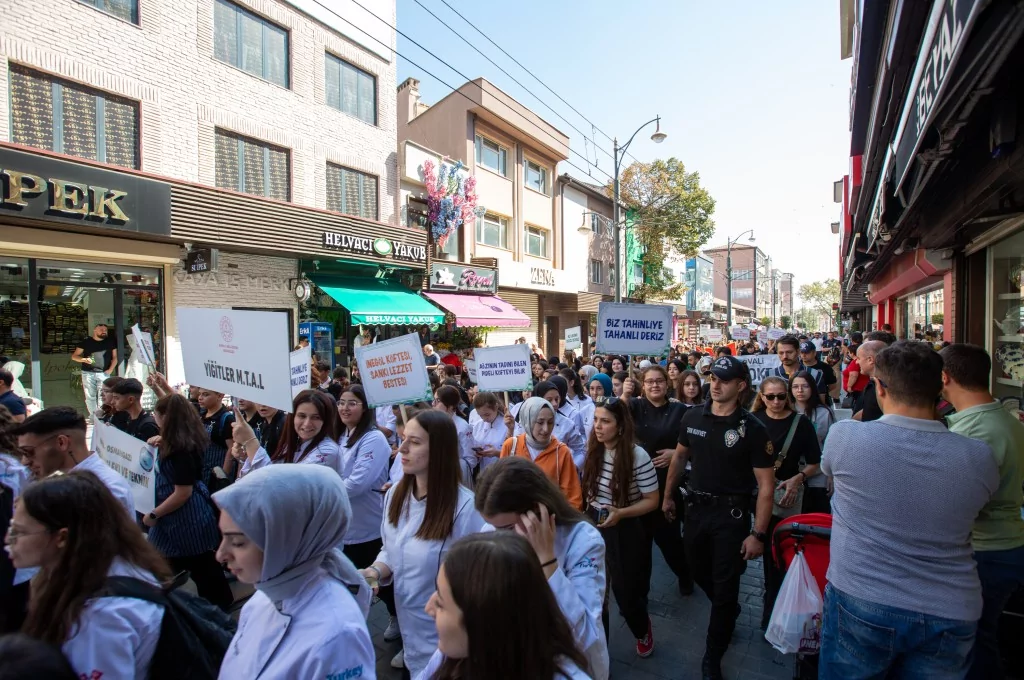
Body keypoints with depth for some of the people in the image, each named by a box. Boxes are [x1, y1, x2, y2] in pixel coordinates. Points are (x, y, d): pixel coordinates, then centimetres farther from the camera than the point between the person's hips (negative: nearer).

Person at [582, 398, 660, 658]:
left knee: (626, 588, 9)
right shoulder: (592, 450, -4)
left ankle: (643, 631, 42)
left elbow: (652, 501, -13)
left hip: (625, 530, -4)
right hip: (593, 525, 4)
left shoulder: (638, 456, -20)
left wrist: (621, 513, -25)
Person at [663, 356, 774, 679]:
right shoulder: (692, 417, -4)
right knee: (698, 571, 21)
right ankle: (730, 613, 53)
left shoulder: (753, 429, -16)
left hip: (732, 514, -4)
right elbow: (679, 457, 11)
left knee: (725, 586, 7)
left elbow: (765, 484, -13)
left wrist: (759, 534, -15)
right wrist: (668, 495, 13)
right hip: (696, 507, 4)